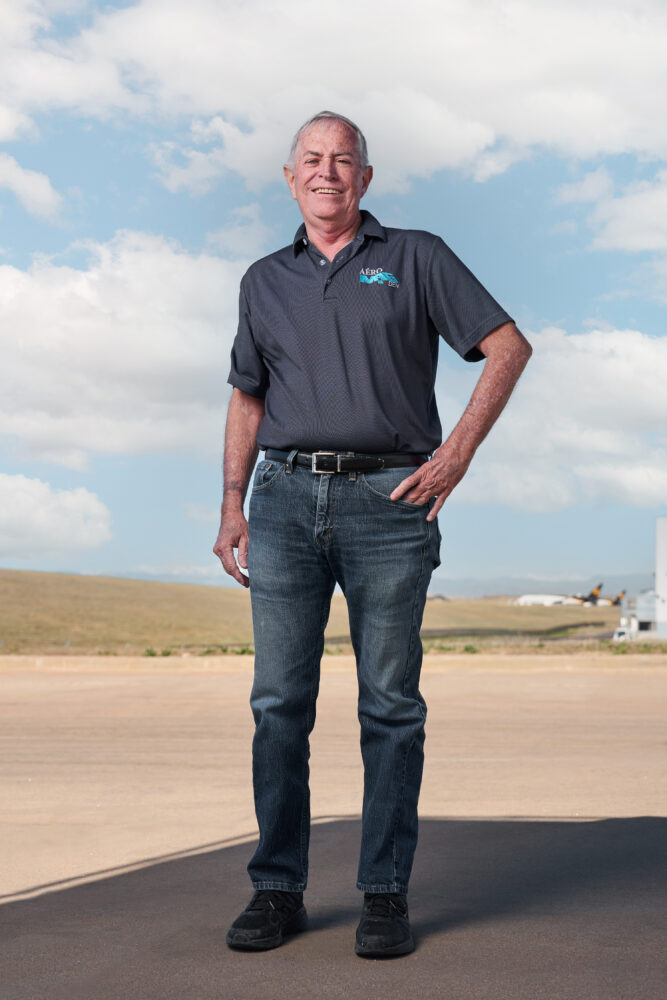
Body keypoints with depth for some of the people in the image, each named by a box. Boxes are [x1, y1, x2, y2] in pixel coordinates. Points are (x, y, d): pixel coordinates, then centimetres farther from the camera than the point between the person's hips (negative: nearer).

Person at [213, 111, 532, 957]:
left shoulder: (416, 259, 9)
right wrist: (232, 505, 12)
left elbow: (508, 346, 5)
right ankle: (277, 890, 7)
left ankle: (385, 896, 5)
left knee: (390, 703, -1)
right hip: (287, 499, 3)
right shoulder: (265, 282, 19)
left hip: (388, 500, -3)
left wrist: (456, 454, -4)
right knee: (279, 701, -1)